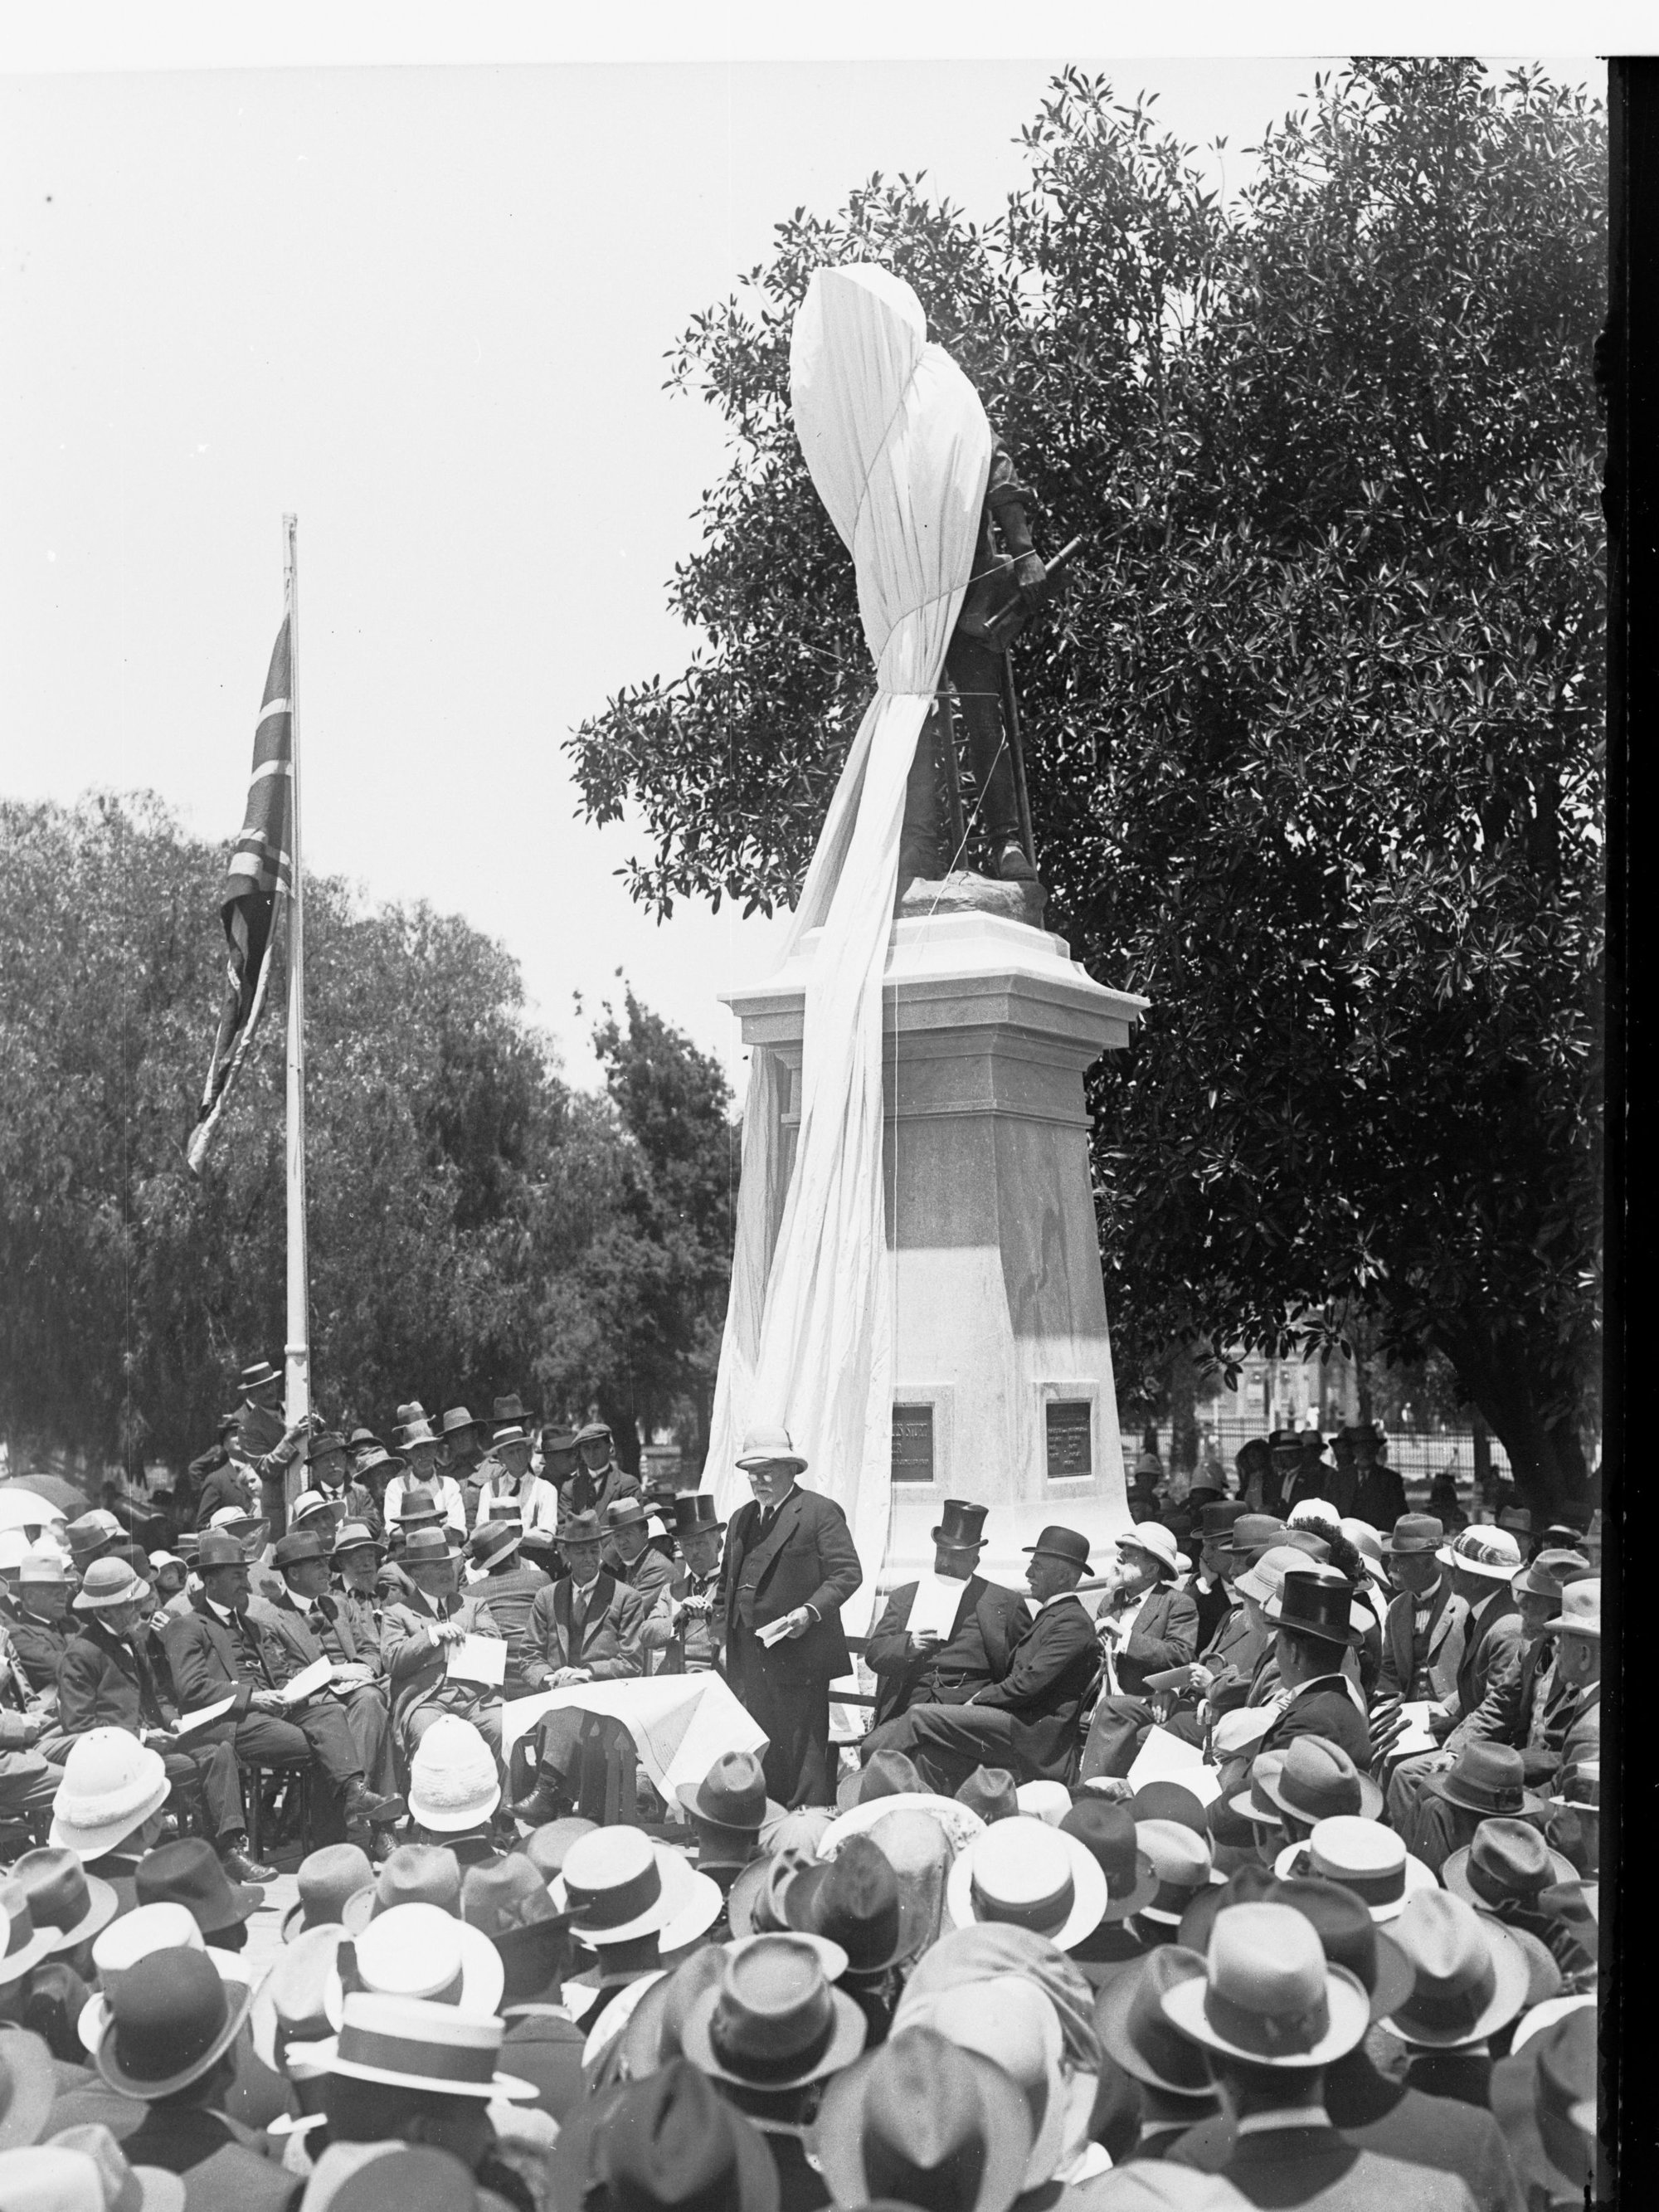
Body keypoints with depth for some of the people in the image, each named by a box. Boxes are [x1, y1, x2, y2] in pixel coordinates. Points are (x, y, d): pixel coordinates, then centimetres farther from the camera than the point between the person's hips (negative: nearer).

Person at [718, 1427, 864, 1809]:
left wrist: (810, 1611, -22)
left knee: (802, 1751, -4)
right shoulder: (741, 1519, 18)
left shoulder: (820, 1513, -5)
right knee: (760, 1751, 11)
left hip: (798, 1653, -7)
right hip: (748, 1659, 7)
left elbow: (847, 1572, -11)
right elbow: (728, 1581, 25)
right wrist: (725, 1624, 11)